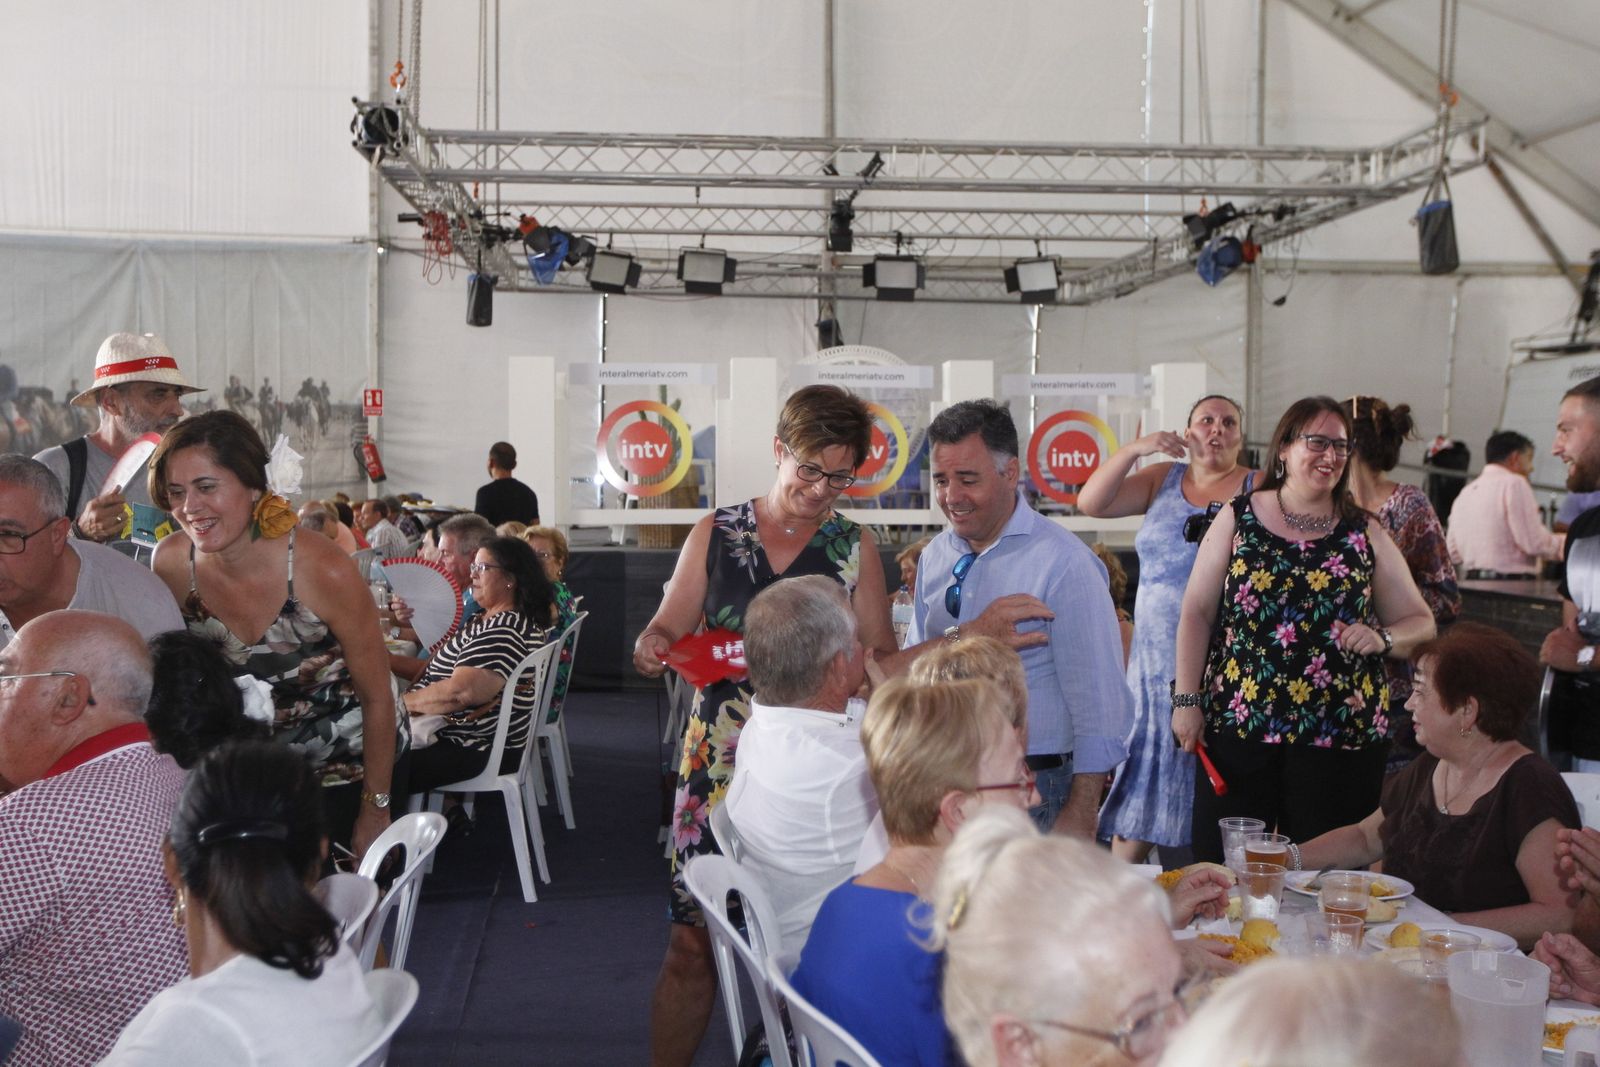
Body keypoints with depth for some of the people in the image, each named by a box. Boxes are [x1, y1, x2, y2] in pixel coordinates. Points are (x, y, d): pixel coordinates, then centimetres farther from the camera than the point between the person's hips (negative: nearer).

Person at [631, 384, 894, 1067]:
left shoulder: (854, 547, 7)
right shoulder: (715, 534, 7)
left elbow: (881, 659, 8)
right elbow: (669, 628, 11)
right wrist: (651, 646, -11)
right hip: (718, 760, 0)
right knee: (692, 943, -1)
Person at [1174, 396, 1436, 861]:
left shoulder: (1365, 533, 8)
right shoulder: (1238, 518, 5)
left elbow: (1421, 622, 12)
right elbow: (1197, 613, 4)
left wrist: (1382, 639, -9)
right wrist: (1186, 699, -3)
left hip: (1341, 735, 1)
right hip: (1237, 725, -1)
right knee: (1224, 871, 0)